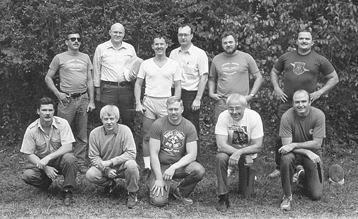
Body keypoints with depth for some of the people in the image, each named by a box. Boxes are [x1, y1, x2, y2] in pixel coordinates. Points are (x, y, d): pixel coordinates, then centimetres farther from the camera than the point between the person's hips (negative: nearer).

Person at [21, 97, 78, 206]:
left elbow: (68, 147, -20)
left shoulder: (62, 123, -14)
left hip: (59, 158, -1)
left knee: (69, 158, -35)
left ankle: (67, 191, -15)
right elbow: (28, 154, -8)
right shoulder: (31, 129, -11)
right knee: (27, 175, -28)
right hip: (39, 161, 1)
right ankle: (46, 182, 7)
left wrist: (48, 158, -31)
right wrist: (45, 168, -22)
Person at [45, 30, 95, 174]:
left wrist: (91, 101, 5)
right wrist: (58, 94, -7)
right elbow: (48, 78, 5)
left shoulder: (85, 58, 13)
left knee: (81, 135, 6)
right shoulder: (60, 58, 3)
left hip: (83, 99, 3)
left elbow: (90, 80, 13)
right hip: (67, 99, -3)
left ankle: (80, 163, 12)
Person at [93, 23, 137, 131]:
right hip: (108, 88, -2)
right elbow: (96, 70, 9)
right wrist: (97, 90, 7)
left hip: (126, 88, 2)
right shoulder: (101, 48, 6)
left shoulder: (130, 48, 11)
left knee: (128, 120, 4)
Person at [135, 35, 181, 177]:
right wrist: (138, 103, -3)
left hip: (166, 102, -1)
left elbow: (177, 87, 5)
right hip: (149, 102, 1)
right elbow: (138, 84, 8)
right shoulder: (146, 64, 5)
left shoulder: (174, 65, 4)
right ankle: (147, 167, 9)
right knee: (147, 137, 3)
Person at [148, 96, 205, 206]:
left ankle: (181, 192, 1)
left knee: (199, 171, -30)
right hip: (161, 166, -2)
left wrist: (173, 167, -25)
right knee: (158, 201, -22)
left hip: (180, 165, 2)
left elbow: (192, 155, -10)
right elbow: (154, 154, -9)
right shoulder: (158, 125, -8)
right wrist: (159, 178, -17)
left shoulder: (189, 126, -4)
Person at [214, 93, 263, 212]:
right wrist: (240, 154, -32)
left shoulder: (254, 116, -20)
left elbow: (258, 146, -21)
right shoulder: (223, 117, -20)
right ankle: (223, 198, -22)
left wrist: (239, 152, -34)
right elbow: (221, 145, -26)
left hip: (248, 153, 0)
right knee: (220, 158, -36)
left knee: (246, 194, -5)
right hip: (229, 152, 0)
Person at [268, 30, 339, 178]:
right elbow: (274, 72, 20)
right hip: (286, 103, 2)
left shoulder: (319, 60, 1)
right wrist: (276, 88, 5)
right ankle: (279, 168, 15)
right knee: (281, 137, 2)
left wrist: (320, 92, -5)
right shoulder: (286, 57, 8)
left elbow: (334, 78, 5)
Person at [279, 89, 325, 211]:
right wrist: (307, 152, -29)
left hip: (313, 152, 1)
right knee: (286, 159, -39)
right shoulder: (287, 116, -21)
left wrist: (294, 145, -28)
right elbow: (286, 145, -19)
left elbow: (317, 143, -19)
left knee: (316, 195, -5)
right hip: (294, 152, -1)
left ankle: (303, 177, 31)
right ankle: (287, 196, -17)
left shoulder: (318, 115, -18)